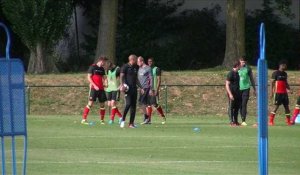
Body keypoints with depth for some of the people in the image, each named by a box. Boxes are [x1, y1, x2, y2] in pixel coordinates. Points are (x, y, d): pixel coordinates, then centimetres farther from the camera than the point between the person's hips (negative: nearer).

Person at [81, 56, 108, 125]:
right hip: (94, 88, -6)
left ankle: (102, 120, 15)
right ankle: (84, 119, -10)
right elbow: (89, 77, -6)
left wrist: (105, 83, -2)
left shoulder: (102, 69, 16)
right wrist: (94, 86, -15)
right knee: (90, 103, -12)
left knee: (102, 104, 6)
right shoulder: (92, 67, -3)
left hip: (101, 89, 6)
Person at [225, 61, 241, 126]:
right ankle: (232, 122, 2)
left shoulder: (237, 73, 12)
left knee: (237, 107, 12)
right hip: (232, 93, -8)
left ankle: (236, 121, 21)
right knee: (231, 107, -2)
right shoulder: (230, 74, -13)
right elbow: (227, 84, -16)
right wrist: (230, 94, -22)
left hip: (237, 93, 8)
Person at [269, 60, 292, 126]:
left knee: (286, 106, 6)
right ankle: (270, 121, -5)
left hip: (284, 93, 7)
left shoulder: (285, 74, 14)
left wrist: (288, 89, 4)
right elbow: (272, 83, -7)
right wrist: (272, 92, -12)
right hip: (278, 93, -7)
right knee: (276, 106, -9)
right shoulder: (276, 73, -6)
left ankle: (288, 121, 12)